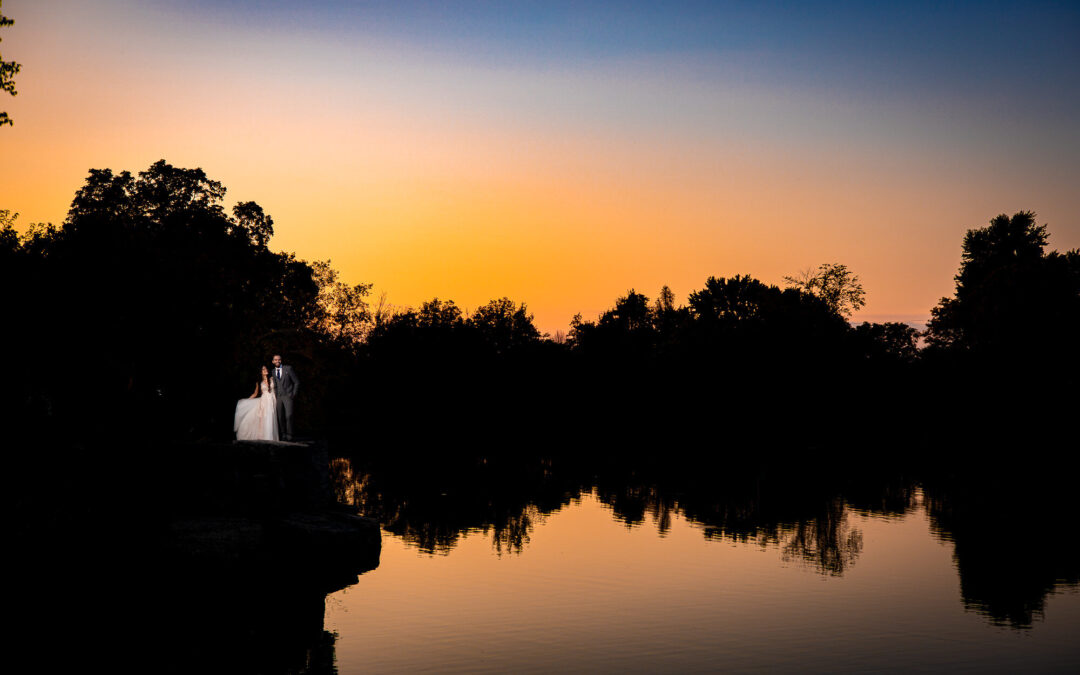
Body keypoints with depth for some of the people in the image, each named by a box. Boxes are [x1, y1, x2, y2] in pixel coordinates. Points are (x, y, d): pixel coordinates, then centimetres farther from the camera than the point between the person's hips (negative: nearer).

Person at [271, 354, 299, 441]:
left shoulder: (288, 368, -6)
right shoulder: (273, 371, 9)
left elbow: (297, 382, -1)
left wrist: (294, 394, -5)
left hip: (288, 396, -4)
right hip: (279, 397, 5)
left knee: (288, 416, -17)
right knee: (280, 417, -2)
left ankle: (289, 435, -11)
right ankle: (284, 434, 10)